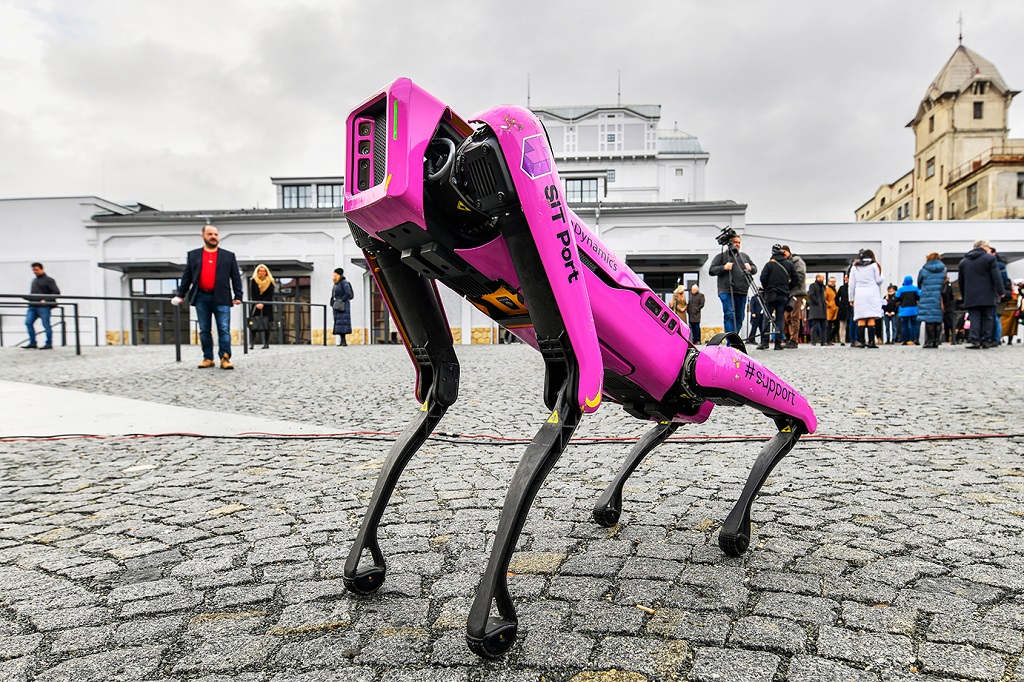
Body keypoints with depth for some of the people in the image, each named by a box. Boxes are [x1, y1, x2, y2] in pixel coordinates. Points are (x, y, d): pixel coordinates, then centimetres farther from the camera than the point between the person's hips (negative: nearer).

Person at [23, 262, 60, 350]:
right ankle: (33, 343, 6)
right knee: (28, 322, -1)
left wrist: (45, 300, -18)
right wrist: (28, 298, 11)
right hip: (33, 306, 8)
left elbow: (56, 292, -11)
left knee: (46, 325, -4)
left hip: (44, 306, -8)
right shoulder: (34, 281, 23)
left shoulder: (48, 280, -2)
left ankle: (49, 344, 2)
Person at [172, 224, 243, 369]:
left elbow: (236, 277, 6)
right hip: (201, 297, 2)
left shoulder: (228, 255, 10)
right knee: (204, 330, 5)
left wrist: (238, 296, -1)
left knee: (224, 329, -6)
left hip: (221, 298, -2)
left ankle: (225, 358, -6)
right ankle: (208, 358, 11)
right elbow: (186, 276, 13)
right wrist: (180, 294, 7)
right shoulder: (193, 255, 13)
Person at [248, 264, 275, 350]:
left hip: (266, 306, 0)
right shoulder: (253, 281, 5)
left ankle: (266, 343, 2)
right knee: (253, 325, -8)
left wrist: (262, 303, -13)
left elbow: (270, 295, -2)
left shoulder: (270, 282, 3)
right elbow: (252, 295, 3)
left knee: (266, 326, -3)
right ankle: (251, 343, -9)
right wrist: (256, 304, -11)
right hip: (256, 306, 0)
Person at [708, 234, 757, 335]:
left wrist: (750, 268, -1)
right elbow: (711, 271, 1)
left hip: (742, 292, 5)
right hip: (727, 292, -5)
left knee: (739, 318, 6)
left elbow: (755, 269, 23)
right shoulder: (721, 256, 8)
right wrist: (724, 267, -15)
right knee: (730, 316, -14)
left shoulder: (745, 256, 22)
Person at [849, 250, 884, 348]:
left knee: (861, 319, -1)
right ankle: (871, 341, -9)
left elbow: (851, 284, 11)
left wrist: (851, 298, 13)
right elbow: (879, 280, -1)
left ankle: (861, 341, -6)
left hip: (859, 295, 2)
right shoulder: (874, 265, 6)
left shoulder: (854, 267, 14)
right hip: (872, 294, -2)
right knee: (871, 319, -4)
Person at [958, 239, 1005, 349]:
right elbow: (996, 277, -8)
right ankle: (986, 341, 1)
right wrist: (1001, 291, -4)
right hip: (987, 295, -3)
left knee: (975, 318, 1)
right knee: (987, 318, 3)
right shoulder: (989, 258, -2)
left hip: (971, 297, 3)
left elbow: (961, 281, 17)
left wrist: (964, 296, 22)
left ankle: (975, 341, -10)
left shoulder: (963, 261, 14)